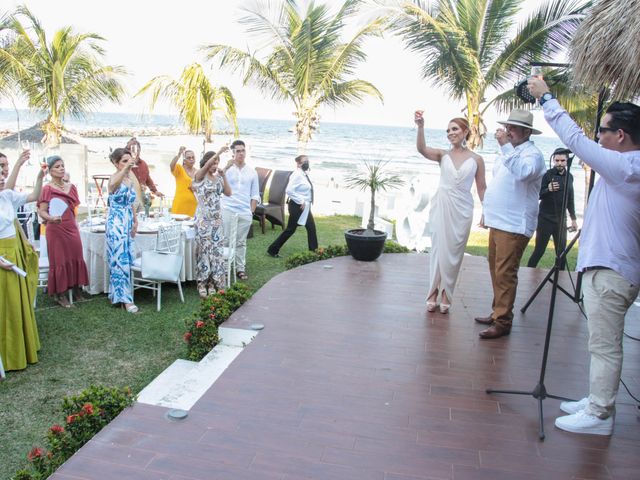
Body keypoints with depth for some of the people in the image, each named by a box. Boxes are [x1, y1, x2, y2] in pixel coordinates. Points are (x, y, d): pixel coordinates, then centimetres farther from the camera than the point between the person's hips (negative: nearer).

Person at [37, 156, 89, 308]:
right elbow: (41, 211, -12)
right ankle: (60, 294, 10)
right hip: (56, 230, -5)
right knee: (59, 261, 1)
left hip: (72, 229, 5)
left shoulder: (71, 187, 10)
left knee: (76, 259, 7)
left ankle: (77, 290, 18)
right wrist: (51, 218, -32)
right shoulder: (47, 189, -7)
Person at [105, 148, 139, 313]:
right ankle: (125, 298, -3)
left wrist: (135, 221, 20)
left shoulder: (131, 179, 9)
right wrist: (126, 168, -55)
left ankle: (117, 294, 25)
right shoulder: (114, 177, -14)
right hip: (116, 222, -8)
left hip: (127, 222, 8)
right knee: (120, 259, -7)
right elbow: (113, 184, -42)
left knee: (126, 259, 13)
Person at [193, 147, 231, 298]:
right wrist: (220, 152, -28)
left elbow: (228, 193, 4)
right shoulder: (200, 176, -5)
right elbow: (206, 166, -25)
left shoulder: (218, 178, 10)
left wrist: (224, 176, -2)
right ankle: (202, 283, 7)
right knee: (204, 249, -2)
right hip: (203, 218, -5)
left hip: (217, 218, 5)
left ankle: (212, 282, 12)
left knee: (216, 249, 4)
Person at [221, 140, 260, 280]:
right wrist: (226, 167, -26)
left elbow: (255, 194, 13)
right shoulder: (227, 169, 2)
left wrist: (252, 211, 5)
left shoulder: (252, 172, 10)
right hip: (227, 210, -2)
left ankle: (241, 269, 14)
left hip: (245, 213, 2)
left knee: (241, 242, 8)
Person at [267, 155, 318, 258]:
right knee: (290, 229, -1)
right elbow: (289, 190, -27)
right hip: (297, 207, -9)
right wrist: (301, 201, -23)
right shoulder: (297, 175, -18)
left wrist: (306, 203, 10)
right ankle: (273, 249, 9)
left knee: (311, 228, 11)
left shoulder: (305, 175, 9)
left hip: (305, 207, 9)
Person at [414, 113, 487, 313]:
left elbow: (481, 187, 5)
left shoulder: (476, 159, 3)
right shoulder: (443, 155, 3)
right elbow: (421, 149, -16)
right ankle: (433, 293, 11)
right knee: (438, 249, 3)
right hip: (441, 206, 0)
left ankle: (446, 294, 17)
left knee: (453, 253, 5)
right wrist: (421, 126, -30)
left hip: (462, 209, 0)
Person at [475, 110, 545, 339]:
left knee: (505, 274, -8)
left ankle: (502, 322, -1)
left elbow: (522, 172, -34)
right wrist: (487, 213, 25)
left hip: (514, 226, -9)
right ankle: (497, 312, 27)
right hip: (498, 222, 9)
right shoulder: (509, 153, 17)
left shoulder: (532, 154, -11)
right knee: (496, 271, 16)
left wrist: (505, 146, -30)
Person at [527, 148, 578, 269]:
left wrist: (573, 219, 18)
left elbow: (570, 200, 18)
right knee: (539, 251, -5)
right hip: (545, 219, -5)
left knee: (561, 252, 4)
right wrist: (548, 190, -30)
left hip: (560, 220, 5)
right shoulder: (547, 175, -6)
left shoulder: (569, 177, 10)